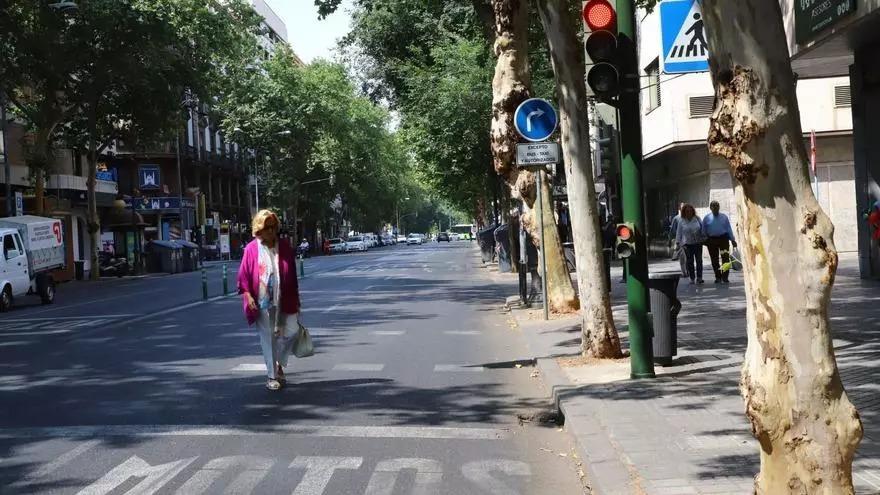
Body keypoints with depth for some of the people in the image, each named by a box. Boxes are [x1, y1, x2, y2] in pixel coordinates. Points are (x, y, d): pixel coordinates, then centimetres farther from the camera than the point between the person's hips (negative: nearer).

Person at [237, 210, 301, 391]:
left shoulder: (284, 246, 4)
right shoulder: (252, 249, -4)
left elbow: (292, 274, 9)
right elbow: (243, 275, -2)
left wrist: (296, 298, 10)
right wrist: (247, 295, -13)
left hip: (283, 300, 3)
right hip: (262, 301, -3)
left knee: (292, 330, -3)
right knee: (268, 338, 2)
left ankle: (279, 363, 23)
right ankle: (272, 376, 13)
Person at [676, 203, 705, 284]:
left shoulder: (697, 219, 5)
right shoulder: (681, 221, 3)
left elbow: (702, 229, 12)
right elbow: (679, 232, 5)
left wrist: (704, 239, 10)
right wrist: (678, 242, -1)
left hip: (698, 242, 1)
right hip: (687, 244, -1)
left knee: (699, 260, -1)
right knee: (690, 261, 1)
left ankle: (699, 277, 4)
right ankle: (692, 278, 8)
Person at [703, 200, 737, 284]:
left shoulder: (724, 217, 7)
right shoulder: (706, 218, 6)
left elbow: (729, 229, 7)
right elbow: (704, 231, 10)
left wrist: (733, 240, 2)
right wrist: (704, 240, 4)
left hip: (723, 239, -1)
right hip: (712, 240, 1)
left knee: (725, 258, -8)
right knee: (714, 260, 5)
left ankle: (725, 277, -3)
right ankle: (718, 277, 16)